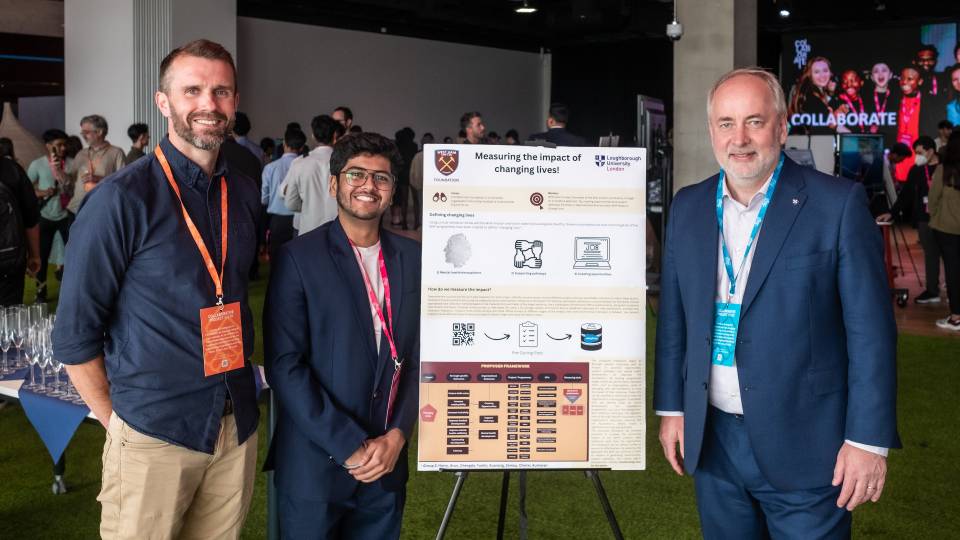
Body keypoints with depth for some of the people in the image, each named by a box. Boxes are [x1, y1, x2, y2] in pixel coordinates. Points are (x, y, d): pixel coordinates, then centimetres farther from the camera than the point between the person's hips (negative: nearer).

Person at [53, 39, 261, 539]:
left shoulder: (244, 193, 5)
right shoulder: (121, 199, -12)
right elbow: (75, 335, -9)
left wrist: (240, 388, 11)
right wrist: (118, 421, -5)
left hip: (238, 427, 5)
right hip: (154, 436, -5)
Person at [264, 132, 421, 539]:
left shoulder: (412, 258, 5)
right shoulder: (299, 257, -7)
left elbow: (421, 356, 6)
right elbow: (284, 365, -12)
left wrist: (397, 436, -7)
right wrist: (350, 447, -14)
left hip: (387, 464, 3)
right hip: (315, 467, -3)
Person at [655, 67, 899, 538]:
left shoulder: (839, 204, -9)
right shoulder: (688, 207, 6)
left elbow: (871, 330, -9)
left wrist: (868, 439, -11)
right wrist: (671, 408, 11)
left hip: (802, 445, -4)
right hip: (713, 440, 4)